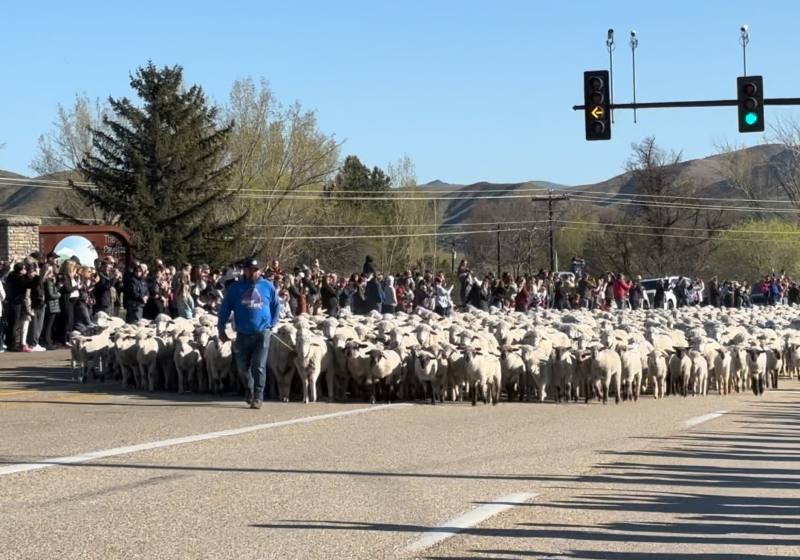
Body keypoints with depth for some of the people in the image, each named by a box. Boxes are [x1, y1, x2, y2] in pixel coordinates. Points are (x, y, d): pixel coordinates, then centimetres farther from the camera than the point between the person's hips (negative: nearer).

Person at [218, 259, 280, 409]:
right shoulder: (236, 287, 4)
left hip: (262, 333, -2)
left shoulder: (267, 287, 4)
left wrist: (272, 325, 8)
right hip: (243, 334, 2)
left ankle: (258, 397, -5)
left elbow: (276, 306, 14)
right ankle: (250, 391, 36)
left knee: (259, 367, -9)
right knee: (243, 367, 12)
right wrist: (221, 329, 4)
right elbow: (225, 308, 7)